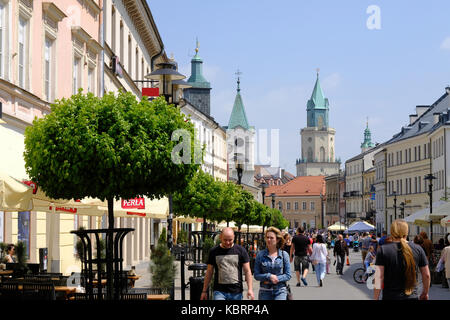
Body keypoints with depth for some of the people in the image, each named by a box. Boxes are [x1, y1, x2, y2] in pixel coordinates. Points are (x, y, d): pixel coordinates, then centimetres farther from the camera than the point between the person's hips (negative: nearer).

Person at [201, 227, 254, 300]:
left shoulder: (241, 250, 2)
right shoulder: (214, 251, 4)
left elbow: (247, 271, 2)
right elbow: (209, 272, 10)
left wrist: (250, 289, -8)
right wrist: (204, 291, 8)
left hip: (236, 292, 1)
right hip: (219, 291, -1)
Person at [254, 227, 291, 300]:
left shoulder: (284, 255, 1)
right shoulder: (260, 255, 2)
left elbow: (288, 275, 0)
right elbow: (256, 275, 0)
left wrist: (273, 280, -12)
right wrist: (269, 276, -16)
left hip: (280, 291, -1)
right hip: (265, 291, 2)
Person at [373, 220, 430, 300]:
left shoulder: (383, 250, -7)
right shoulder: (418, 249, -1)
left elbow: (378, 278, -10)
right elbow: (426, 275, 6)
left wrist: (376, 298, -4)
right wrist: (425, 293, 21)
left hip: (390, 297, -1)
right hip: (412, 297, 2)